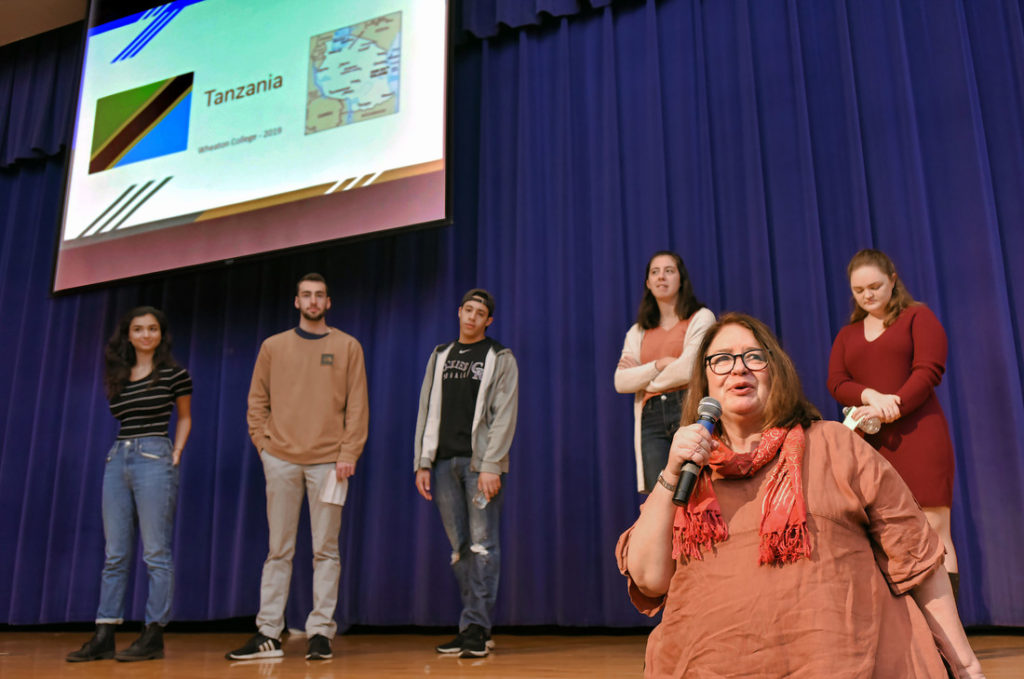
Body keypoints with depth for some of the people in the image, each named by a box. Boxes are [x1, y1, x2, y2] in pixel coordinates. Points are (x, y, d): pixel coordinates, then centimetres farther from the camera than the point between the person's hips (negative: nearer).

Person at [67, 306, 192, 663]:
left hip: (154, 459, -6)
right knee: (115, 554, 8)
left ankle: (154, 634, 3)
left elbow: (184, 417, 9)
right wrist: (126, 450, 8)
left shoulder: (174, 373, 1)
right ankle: (104, 636, 12)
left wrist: (176, 453, 0)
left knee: (156, 552, -3)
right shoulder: (118, 377, 14)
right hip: (117, 459, 6)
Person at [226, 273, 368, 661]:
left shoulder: (347, 346, 7)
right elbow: (257, 401, 12)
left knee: (326, 550, 1)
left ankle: (320, 632, 6)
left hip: (327, 461, -1)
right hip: (281, 459, 2)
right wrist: (263, 443, 0)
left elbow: (357, 405, 2)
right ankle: (268, 634, 10)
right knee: (278, 550, 5)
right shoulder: (273, 346, 12)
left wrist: (349, 453, -7)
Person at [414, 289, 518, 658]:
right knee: (460, 547, 5)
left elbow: (504, 416, -4)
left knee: (482, 543, -7)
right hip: (444, 462, 4)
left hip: (481, 462, -4)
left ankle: (475, 627, -2)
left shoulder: (501, 359, 4)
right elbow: (426, 412, 15)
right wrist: (422, 463, 7)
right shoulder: (440, 356, 17)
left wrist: (491, 466, -14)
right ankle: (475, 628, 12)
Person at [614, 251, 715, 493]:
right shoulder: (638, 332, 20)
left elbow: (688, 369, -5)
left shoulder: (701, 317, 9)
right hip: (651, 419, 4)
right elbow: (620, 382, 7)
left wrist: (642, 379, 8)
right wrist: (660, 364, -4)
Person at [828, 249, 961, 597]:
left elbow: (929, 369, -5)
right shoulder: (847, 334, 20)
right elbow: (836, 382, 7)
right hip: (869, 440, 4)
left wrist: (892, 407, -17)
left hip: (917, 434, -3)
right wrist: (871, 395, -14)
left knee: (934, 528, -8)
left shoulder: (918, 317, 9)